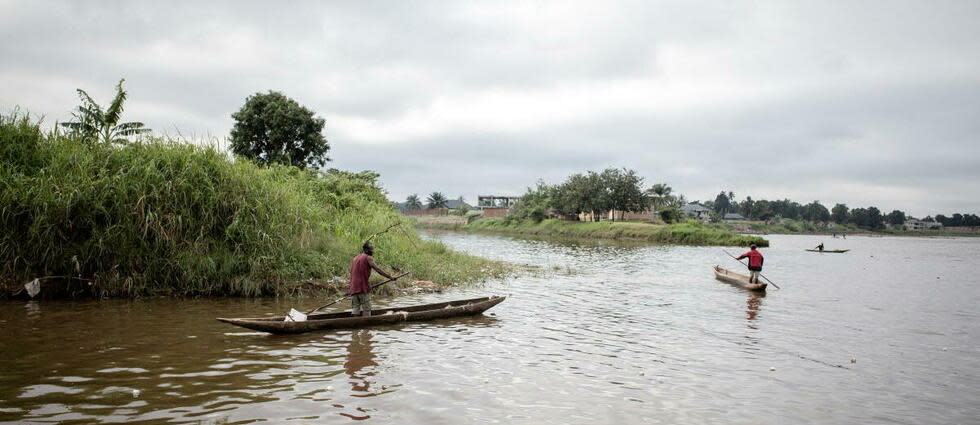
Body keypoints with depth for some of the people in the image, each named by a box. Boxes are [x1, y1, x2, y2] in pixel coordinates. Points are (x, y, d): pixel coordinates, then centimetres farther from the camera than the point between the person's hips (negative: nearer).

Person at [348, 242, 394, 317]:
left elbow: (351, 273, 20)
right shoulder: (368, 258, -2)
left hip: (354, 288, 6)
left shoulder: (354, 259, 21)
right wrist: (390, 277, -10)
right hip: (363, 288, -6)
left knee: (355, 310, 3)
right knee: (366, 309, -2)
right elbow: (378, 270, -10)